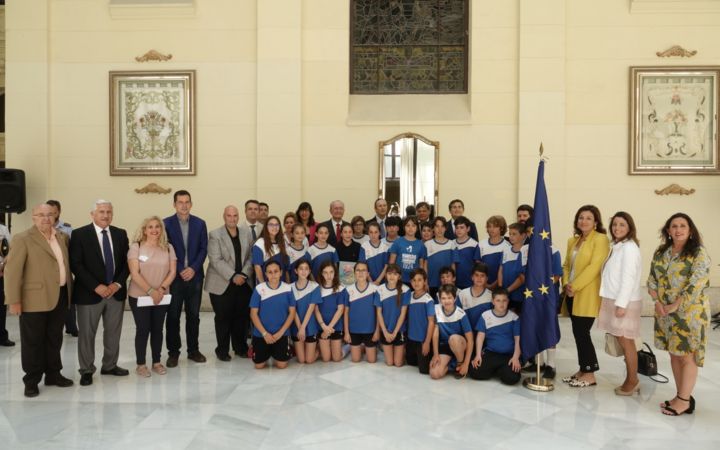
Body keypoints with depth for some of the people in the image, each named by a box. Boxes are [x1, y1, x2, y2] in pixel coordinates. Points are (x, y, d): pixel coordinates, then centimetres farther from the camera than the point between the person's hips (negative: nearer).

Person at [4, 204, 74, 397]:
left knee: (54, 339, 15)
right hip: (35, 299, -5)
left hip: (60, 296, 6)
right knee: (33, 341, 6)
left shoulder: (62, 237, 10)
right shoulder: (23, 239, -8)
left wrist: (68, 291, 14)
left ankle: (53, 374, 28)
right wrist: (13, 300, -14)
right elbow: (12, 271, -11)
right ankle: (31, 381, 18)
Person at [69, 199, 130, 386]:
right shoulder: (80, 234, -5)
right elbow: (76, 265, -11)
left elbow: (126, 262, 6)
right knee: (86, 334, 7)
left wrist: (118, 284, -8)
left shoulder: (120, 234, 7)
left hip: (116, 292, 4)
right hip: (89, 293, -3)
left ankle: (110, 366, 27)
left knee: (113, 333, 12)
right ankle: (86, 370, 21)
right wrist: (96, 287, -17)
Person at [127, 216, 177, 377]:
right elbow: (134, 273, -13)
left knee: (157, 329, 10)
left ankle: (157, 362, 22)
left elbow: (172, 271, 0)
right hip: (139, 296, -3)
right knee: (142, 330, 3)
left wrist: (161, 289, -14)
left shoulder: (168, 248, 4)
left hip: (161, 297, 3)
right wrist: (150, 291, -20)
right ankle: (141, 364, 15)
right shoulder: (136, 247, -5)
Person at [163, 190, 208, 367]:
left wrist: (193, 268, -10)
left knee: (193, 316, 9)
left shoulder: (200, 223, 5)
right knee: (173, 316, 5)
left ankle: (193, 350, 20)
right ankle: (173, 352, 16)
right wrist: (179, 271, -11)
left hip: (194, 276, 2)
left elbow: (203, 249, 3)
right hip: (174, 277, -2)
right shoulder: (166, 223, -1)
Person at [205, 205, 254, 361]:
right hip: (222, 284, -3)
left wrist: (244, 275, -9)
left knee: (243, 317, 6)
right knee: (223, 318, 4)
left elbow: (250, 257, 6)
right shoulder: (215, 235, -2)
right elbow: (216, 260, -10)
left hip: (243, 283, 3)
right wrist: (233, 276, -16)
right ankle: (222, 350, 17)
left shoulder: (246, 233, 10)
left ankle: (241, 347, 22)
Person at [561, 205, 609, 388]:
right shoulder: (573, 240, 16)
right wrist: (566, 284, -2)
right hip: (572, 294, 7)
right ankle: (582, 370, 21)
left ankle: (589, 374, 7)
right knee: (578, 333, 10)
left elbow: (594, 267, -17)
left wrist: (574, 286, -16)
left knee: (582, 333, -5)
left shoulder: (600, 239, -8)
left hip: (587, 295, -7)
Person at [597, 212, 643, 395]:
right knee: (622, 341, 12)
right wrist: (615, 303, 13)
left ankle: (632, 381, 13)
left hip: (624, 302, -8)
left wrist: (621, 304, -20)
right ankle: (630, 380, 21)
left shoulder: (629, 247, -13)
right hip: (614, 300, 8)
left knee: (626, 342, 1)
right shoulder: (617, 246, 13)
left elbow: (629, 278, -18)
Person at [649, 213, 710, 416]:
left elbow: (696, 284, -18)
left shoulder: (699, 253, -10)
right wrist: (657, 302, -6)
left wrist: (675, 306, -18)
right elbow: (652, 279, 9)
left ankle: (684, 400, 8)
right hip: (665, 313, 6)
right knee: (674, 354, 12)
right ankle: (682, 396, 22)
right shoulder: (660, 252, 9)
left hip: (689, 312, -6)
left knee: (687, 356, 0)